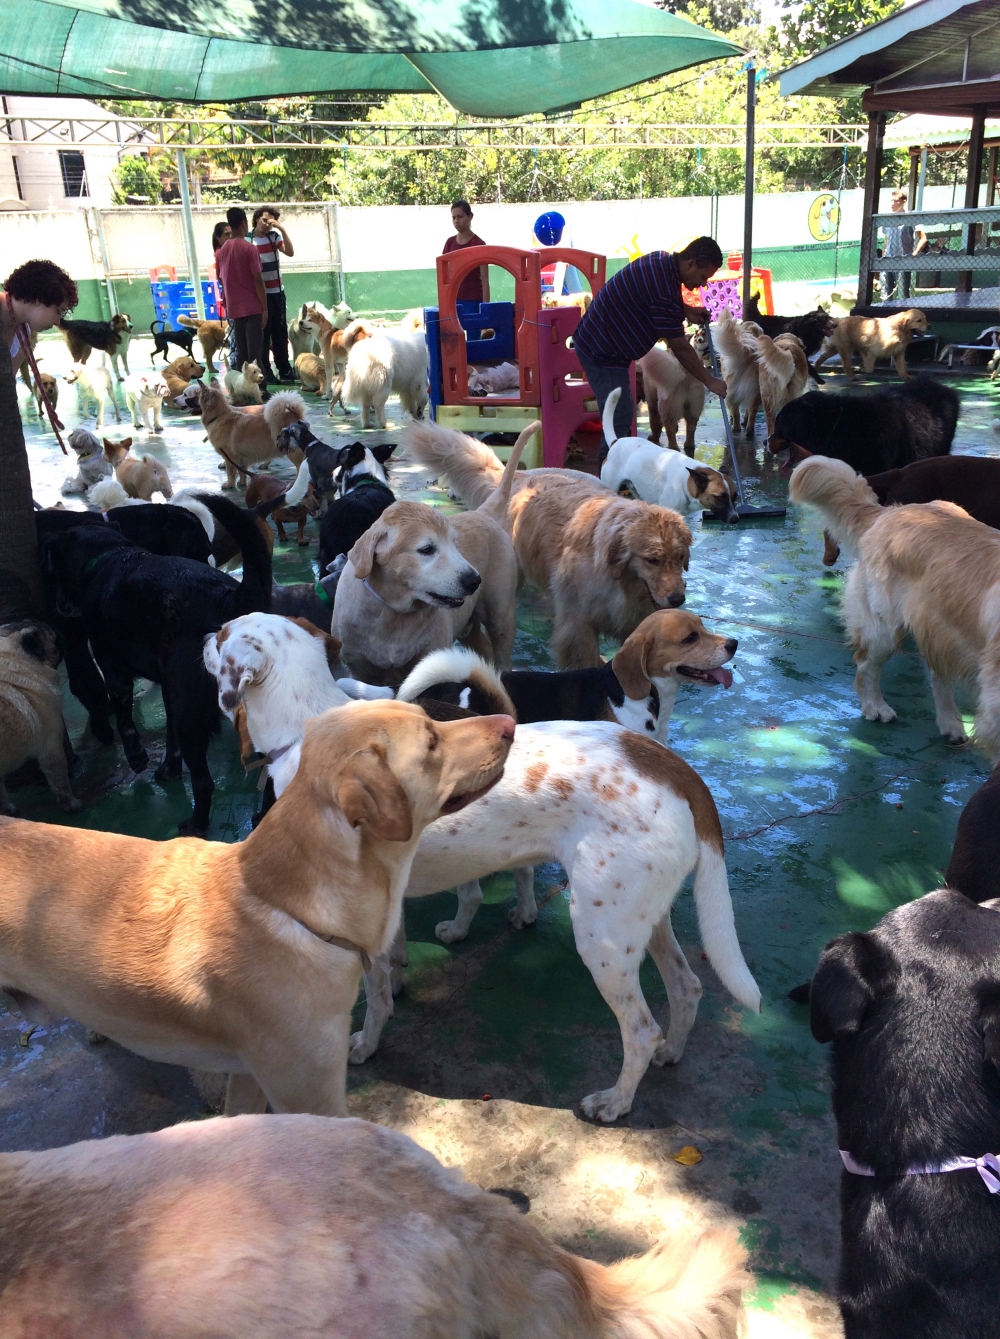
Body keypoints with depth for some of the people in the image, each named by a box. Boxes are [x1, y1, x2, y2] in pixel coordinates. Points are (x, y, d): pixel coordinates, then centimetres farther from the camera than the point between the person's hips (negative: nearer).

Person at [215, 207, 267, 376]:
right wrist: (265, 308, -10)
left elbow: (221, 279, 14)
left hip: (234, 308, 6)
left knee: (241, 352, 9)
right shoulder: (249, 248, -10)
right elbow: (258, 280, -13)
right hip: (252, 307, -6)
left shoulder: (221, 250, 9)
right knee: (254, 352, -7)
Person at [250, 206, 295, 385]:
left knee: (280, 332, 11)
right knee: (263, 333, -1)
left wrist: (282, 230, -16)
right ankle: (265, 372, 4)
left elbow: (290, 252, -9)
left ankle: (284, 370, 19)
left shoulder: (274, 236, 5)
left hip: (277, 292, 5)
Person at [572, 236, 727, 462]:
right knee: (619, 418, -9)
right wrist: (710, 381, -13)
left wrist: (686, 310, 8)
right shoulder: (663, 286, -28)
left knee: (621, 413, 17)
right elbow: (679, 347, -22)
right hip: (601, 351, -10)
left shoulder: (662, 260, 1)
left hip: (598, 341, 10)